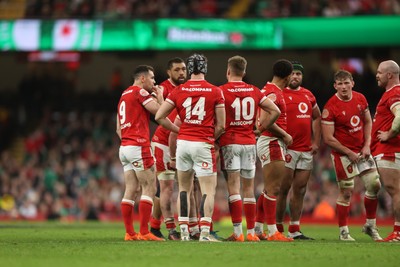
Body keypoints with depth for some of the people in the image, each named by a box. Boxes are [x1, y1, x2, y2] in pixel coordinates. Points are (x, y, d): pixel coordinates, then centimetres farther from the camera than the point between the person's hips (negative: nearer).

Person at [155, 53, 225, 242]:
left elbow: (159, 116, 4)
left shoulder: (178, 91, 3)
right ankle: (204, 233, -12)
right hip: (203, 144, -3)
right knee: (209, 190, -1)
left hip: (183, 142, 3)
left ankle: (184, 231, 13)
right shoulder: (215, 92, -3)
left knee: (184, 188, 15)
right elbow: (221, 126, -2)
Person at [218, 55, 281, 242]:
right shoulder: (254, 91, 7)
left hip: (229, 142, -4)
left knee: (233, 188, -5)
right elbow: (275, 111, 6)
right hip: (249, 143, 4)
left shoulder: (221, 91, -6)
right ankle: (251, 232, 10)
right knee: (249, 189, 9)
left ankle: (237, 232, -10)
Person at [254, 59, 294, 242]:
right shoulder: (273, 94, -16)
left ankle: (257, 229, 18)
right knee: (273, 188, -8)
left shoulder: (269, 90, 15)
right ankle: (272, 232, -7)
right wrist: (285, 135, -14)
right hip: (272, 143, -10)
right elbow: (265, 121, -25)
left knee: (270, 188, 15)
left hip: (273, 143, 10)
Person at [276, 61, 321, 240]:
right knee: (284, 188, -5)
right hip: (288, 149, -7)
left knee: (300, 190, 8)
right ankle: (278, 229, 2)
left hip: (306, 150, 7)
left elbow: (316, 118, 26)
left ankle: (294, 230, 12)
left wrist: (316, 141, 16)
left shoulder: (308, 95, 15)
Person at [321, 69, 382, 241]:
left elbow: (368, 122, 14)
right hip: (343, 154, -6)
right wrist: (349, 153, -13)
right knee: (346, 191, -4)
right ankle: (343, 232, 6)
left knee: (374, 185, 4)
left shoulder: (360, 99, 2)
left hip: (362, 151, 6)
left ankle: (370, 225, 20)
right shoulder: (330, 107, -16)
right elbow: (328, 138, -15)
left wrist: (367, 145, 0)